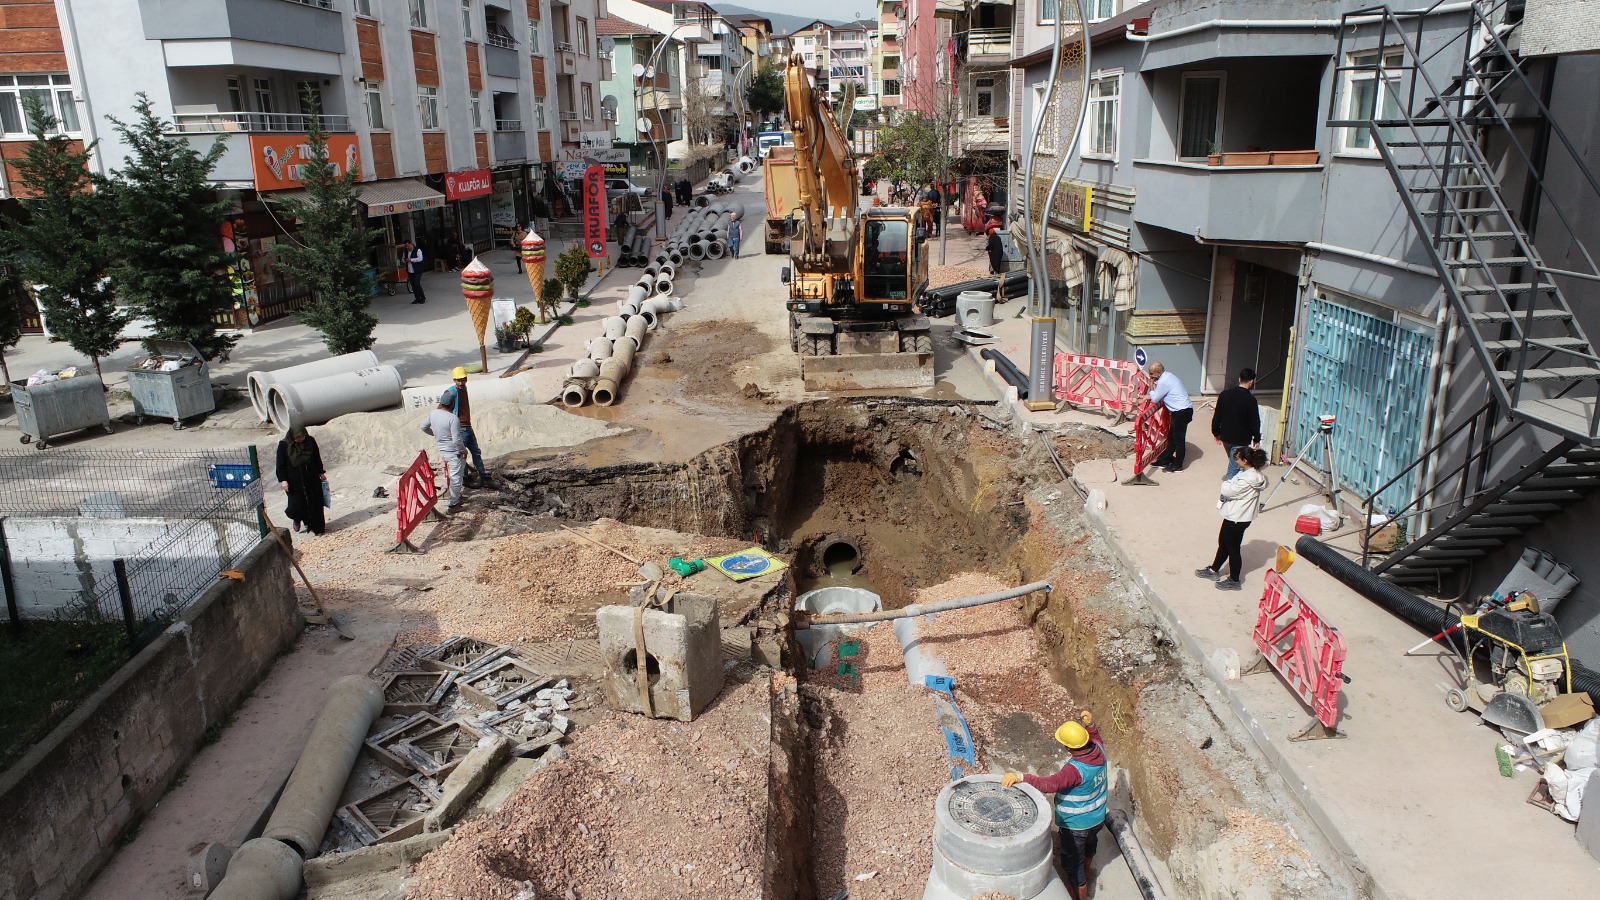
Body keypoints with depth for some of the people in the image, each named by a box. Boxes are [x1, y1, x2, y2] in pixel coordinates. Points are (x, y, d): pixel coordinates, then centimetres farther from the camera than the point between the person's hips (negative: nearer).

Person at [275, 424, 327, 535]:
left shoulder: (310, 441, -3)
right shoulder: (284, 445, -11)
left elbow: (317, 458, 10)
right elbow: (281, 464, -6)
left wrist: (321, 472, 14)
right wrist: (283, 480, -12)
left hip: (312, 479, 3)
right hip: (294, 481, -3)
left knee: (314, 503, 6)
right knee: (297, 504, -3)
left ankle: (315, 526, 20)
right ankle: (297, 519, 31)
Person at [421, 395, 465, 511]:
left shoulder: (433, 413, -3)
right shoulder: (453, 419, -25)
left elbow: (424, 427, 12)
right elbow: (456, 440, -25)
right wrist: (463, 450, -8)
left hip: (441, 450, 8)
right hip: (453, 452, -8)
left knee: (453, 475, 25)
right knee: (455, 477, 3)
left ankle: (456, 496, 38)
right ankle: (452, 504, 10)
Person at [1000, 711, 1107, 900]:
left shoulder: (1076, 769, -40)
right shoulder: (1099, 750, -17)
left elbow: (1050, 784, -52)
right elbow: (1095, 738, 9)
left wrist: (1020, 777, -57)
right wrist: (1090, 725, -4)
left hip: (1076, 825, -9)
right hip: (1097, 818, 9)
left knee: (1073, 863, 15)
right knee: (1089, 844, 37)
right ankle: (1085, 876, 65)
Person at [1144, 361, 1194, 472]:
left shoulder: (1163, 382, -19)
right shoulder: (1168, 376, 12)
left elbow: (1155, 399, -12)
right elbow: (1159, 396, 19)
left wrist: (1152, 390, 5)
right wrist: (1148, 396, 8)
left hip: (1182, 412, -10)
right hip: (1182, 410, 10)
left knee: (1178, 438, -1)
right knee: (1171, 437, 16)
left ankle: (1177, 465, 7)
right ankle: (1166, 459, 25)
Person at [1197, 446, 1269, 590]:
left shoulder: (1248, 479, -28)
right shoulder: (1252, 473, 3)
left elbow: (1228, 490, -25)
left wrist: (1226, 483, -5)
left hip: (1237, 519, -10)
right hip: (1234, 515, 10)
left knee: (1232, 549, 5)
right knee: (1223, 542, 22)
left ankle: (1234, 580, 21)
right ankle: (1214, 570, 39)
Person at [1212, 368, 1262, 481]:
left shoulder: (1224, 394, -3)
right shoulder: (1250, 399, -17)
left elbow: (1216, 416, 4)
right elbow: (1254, 421, -11)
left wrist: (1216, 433, 16)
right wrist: (1256, 439, 2)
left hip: (1226, 437, 6)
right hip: (1241, 440, -5)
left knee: (1233, 461, 26)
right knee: (1235, 465, 4)